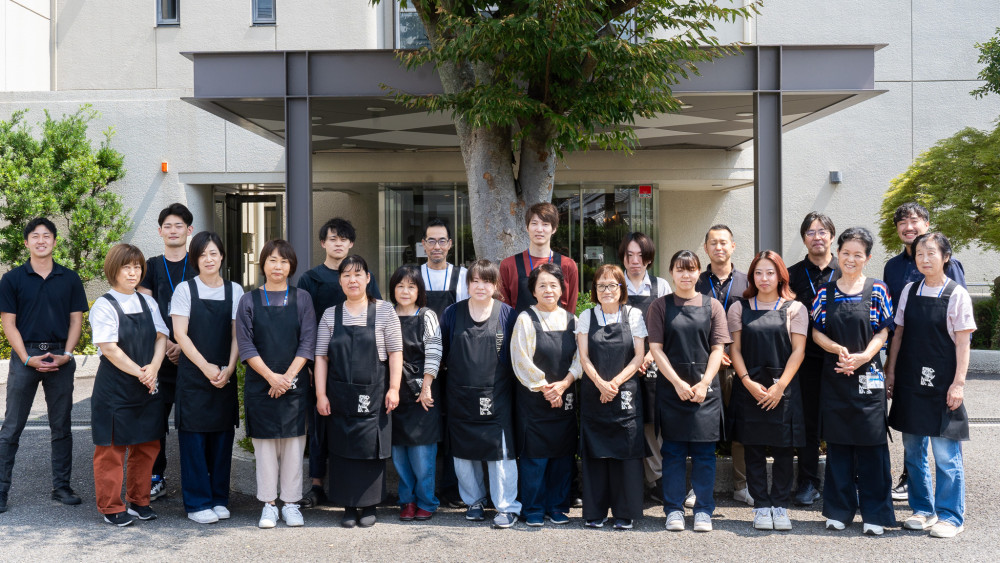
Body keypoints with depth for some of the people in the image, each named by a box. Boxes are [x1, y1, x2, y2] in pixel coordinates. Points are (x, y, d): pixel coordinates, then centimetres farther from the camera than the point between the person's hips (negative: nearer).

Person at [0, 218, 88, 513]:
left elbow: (76, 320, 6)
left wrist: (66, 355, -7)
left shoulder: (69, 279, 7)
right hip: (25, 356, -2)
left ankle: (61, 486, 17)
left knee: (61, 426, 8)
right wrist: (27, 358, -11)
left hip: (60, 358, 2)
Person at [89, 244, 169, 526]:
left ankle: (139, 501, 24)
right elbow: (109, 348, -14)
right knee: (112, 448, 2)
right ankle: (111, 508, 14)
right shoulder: (104, 305, -7)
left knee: (147, 445, 11)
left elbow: (161, 337, 6)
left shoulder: (148, 302, 10)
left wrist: (153, 368, -11)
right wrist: (139, 372, -13)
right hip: (114, 387, -6)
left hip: (148, 387, 6)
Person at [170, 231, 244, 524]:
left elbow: (237, 335, 5)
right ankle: (197, 503, 8)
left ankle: (219, 498, 17)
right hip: (192, 374, -2)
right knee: (194, 437, -1)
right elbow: (180, 333, -5)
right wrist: (206, 367, -13)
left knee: (222, 436, 6)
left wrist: (228, 369, -9)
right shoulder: (185, 289, 1)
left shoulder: (234, 290, 7)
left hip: (225, 376, 2)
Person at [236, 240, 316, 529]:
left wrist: (288, 376, -11)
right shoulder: (249, 300, 3)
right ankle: (268, 504, 16)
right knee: (265, 444, 5)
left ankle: (291, 503, 15)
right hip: (259, 383, 0)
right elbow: (245, 345, -3)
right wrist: (271, 376, -12)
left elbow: (307, 342, -1)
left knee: (293, 443, 4)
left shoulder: (302, 298, 4)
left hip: (294, 383, 0)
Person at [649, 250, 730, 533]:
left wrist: (704, 383, -9)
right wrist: (678, 382, -11)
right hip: (671, 387, -1)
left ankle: (703, 511, 13)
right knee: (673, 451, 4)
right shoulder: (660, 306, 4)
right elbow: (656, 348, -1)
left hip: (705, 388, 1)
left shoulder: (712, 305, 7)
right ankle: (674, 510, 13)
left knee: (704, 452, 4)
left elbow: (717, 349, 3)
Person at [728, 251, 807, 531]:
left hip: (783, 390, -1)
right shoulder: (739, 308, 8)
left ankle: (780, 505, 15)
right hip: (750, 389, 1)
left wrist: (780, 386, -10)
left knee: (783, 450, 3)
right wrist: (748, 382, -8)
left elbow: (798, 351, -1)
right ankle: (761, 507, 13)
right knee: (754, 450, 4)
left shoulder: (795, 308, 5)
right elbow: (735, 349, 5)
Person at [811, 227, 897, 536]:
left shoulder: (877, 290, 2)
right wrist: (839, 350, -13)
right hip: (834, 376, 2)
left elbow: (883, 332, -1)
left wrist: (862, 357, -16)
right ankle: (839, 511, 18)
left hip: (868, 376, -1)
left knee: (872, 446, 1)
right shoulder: (826, 293, 6)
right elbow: (816, 332, 5)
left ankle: (874, 514, 11)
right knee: (837, 446, 8)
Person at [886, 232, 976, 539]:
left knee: (946, 453, 0)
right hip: (910, 381, 5)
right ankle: (923, 509, 24)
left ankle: (950, 516, 12)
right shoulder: (909, 291, 7)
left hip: (942, 384, -4)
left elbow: (962, 342, -6)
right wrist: (891, 371, 8)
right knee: (913, 450, 11)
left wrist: (958, 383, -10)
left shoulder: (957, 294, -5)